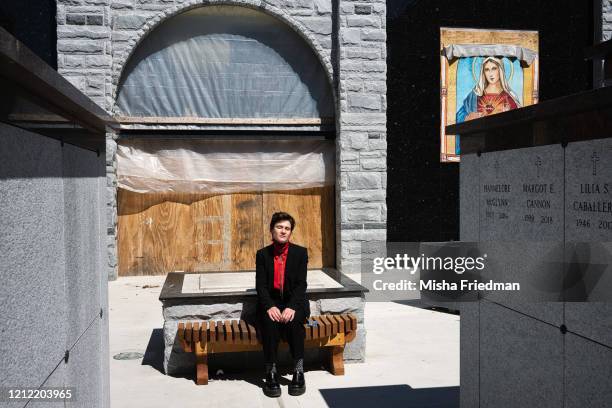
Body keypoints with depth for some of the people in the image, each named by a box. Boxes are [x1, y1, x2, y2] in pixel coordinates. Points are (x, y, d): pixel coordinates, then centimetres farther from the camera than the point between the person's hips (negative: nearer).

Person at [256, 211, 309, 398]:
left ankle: (299, 372, -22)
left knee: (293, 321, -32)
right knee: (270, 322, -31)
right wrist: (270, 307, -21)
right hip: (270, 303, 1)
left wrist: (291, 307, -22)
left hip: (294, 302, 0)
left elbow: (301, 284, -6)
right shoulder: (262, 254, 5)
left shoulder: (300, 252, 3)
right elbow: (260, 286, -3)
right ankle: (271, 373, -24)